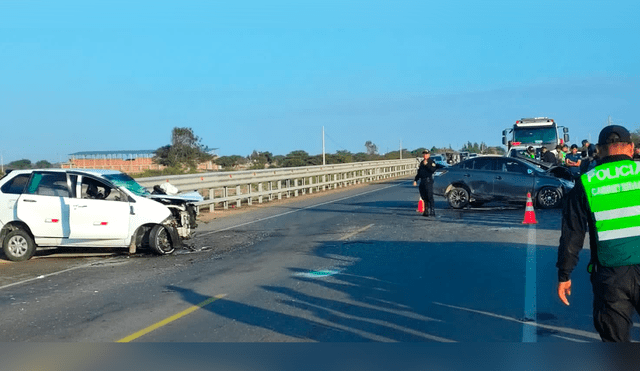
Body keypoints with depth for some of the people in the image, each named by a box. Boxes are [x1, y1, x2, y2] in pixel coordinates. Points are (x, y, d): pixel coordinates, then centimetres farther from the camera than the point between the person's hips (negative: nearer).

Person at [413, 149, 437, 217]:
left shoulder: (431, 162, -2)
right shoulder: (422, 162, 21)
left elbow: (433, 170, -18)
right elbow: (419, 173, 25)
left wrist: (426, 164, -21)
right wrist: (415, 180, 18)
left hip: (428, 181, -8)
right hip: (422, 181, 8)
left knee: (429, 197, -10)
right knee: (424, 197, 9)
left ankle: (432, 211, -9)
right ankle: (426, 211, 16)